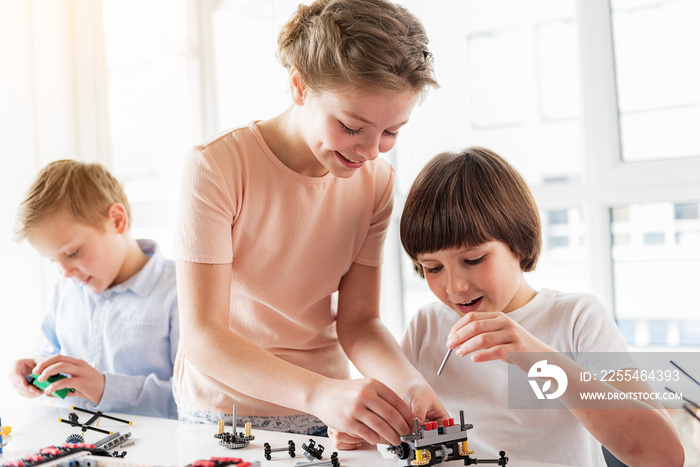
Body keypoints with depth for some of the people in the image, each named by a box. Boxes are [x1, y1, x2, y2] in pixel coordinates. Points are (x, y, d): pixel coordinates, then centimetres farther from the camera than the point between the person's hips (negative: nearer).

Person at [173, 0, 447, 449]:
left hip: (325, 408, 3)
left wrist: (408, 381, -26)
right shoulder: (216, 167, -21)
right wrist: (320, 392, -38)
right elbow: (202, 337, -25)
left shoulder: (376, 180, -7)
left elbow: (358, 320, -6)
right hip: (223, 408, -2)